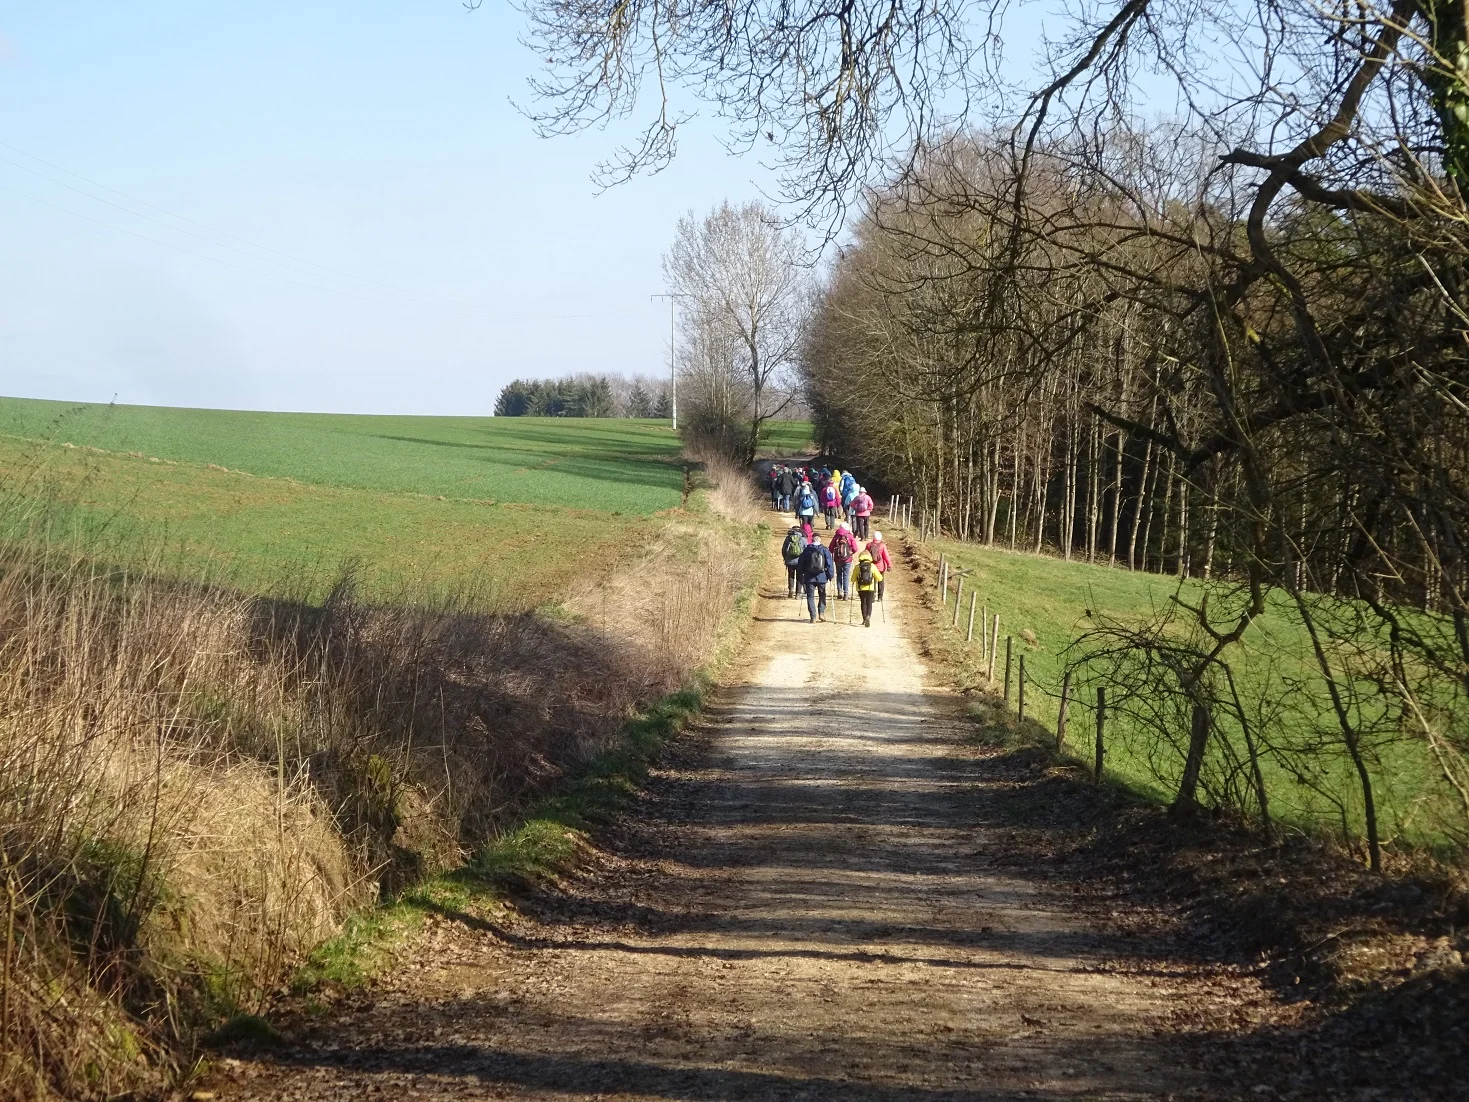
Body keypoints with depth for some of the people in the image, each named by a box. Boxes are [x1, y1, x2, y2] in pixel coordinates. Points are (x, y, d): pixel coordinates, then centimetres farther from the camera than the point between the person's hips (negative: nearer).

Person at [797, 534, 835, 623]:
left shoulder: (806, 550, 1)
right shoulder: (824, 550, -2)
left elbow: (801, 565, 6)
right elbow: (829, 563, -3)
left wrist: (801, 578, 14)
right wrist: (830, 575, 6)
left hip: (809, 578, 0)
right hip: (821, 577, 0)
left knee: (810, 597, 5)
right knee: (822, 595, 19)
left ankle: (813, 616, -3)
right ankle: (821, 612, 9)